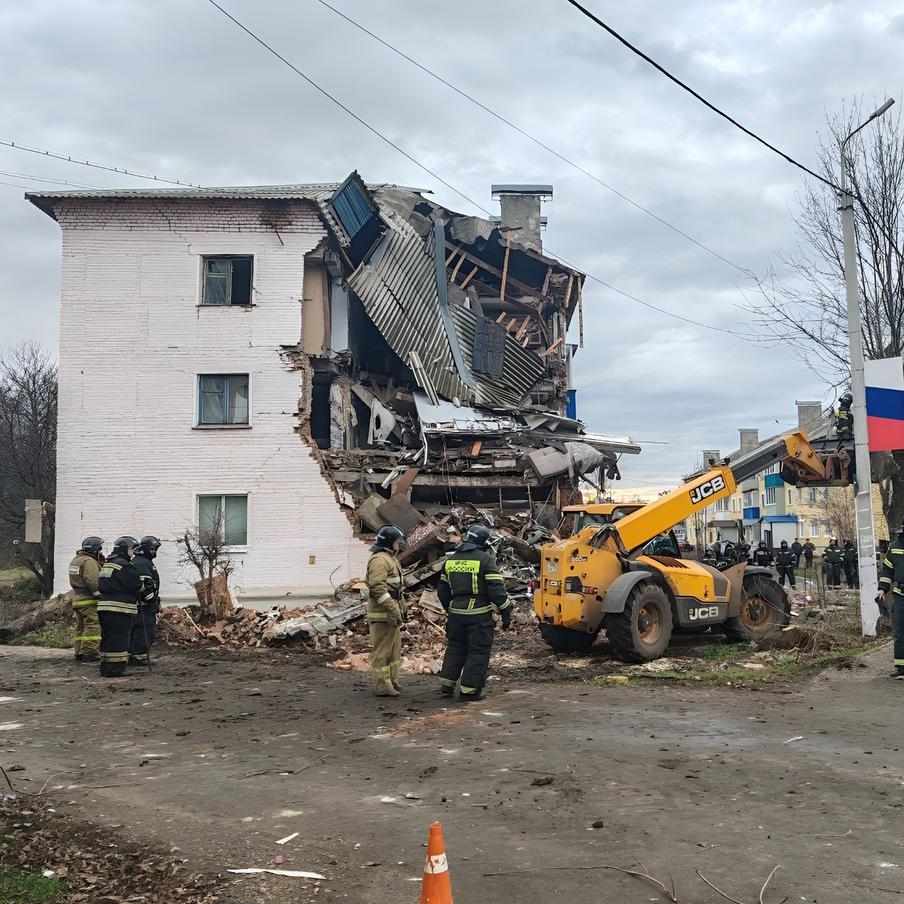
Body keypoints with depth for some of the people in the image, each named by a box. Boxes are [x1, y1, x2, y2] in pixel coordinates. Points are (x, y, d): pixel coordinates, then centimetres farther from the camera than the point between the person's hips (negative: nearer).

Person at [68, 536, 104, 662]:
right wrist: (100, 594, -17)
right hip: (89, 601, -10)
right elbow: (93, 581, -24)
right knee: (93, 627, -8)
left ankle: (79, 653, 18)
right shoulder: (89, 561, -15)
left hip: (77, 599, 10)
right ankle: (89, 654, -11)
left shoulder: (75, 560, 17)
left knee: (81, 627, 14)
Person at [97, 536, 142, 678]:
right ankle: (115, 669, -6)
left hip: (104, 606, 10)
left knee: (108, 638, 14)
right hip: (120, 608, -10)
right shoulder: (124, 565, -14)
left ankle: (106, 668, 20)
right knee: (119, 639, -6)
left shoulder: (107, 564, 18)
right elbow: (136, 585, -14)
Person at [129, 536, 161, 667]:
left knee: (134, 631, 15)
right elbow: (145, 586, -24)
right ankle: (140, 658, -6)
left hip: (135, 604, 11)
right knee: (144, 631, -7)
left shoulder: (134, 561, 19)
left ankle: (131, 656, 20)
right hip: (144, 606, -11)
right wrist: (153, 600, -16)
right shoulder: (143, 564, -16)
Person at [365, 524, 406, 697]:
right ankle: (382, 686, 0)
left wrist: (401, 608, 25)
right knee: (382, 650, -5)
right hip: (382, 613, -11)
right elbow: (378, 586, -25)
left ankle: (392, 681, 28)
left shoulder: (391, 558, 19)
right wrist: (392, 608, -27)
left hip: (392, 611, 11)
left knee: (394, 648, 18)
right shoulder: (379, 559, -16)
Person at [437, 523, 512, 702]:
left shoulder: (451, 560, 10)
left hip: (456, 613, 6)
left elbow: (443, 590, 15)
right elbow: (496, 590, -13)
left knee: (455, 647, 19)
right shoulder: (485, 560, -9)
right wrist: (506, 613, -6)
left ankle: (447, 683, 21)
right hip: (479, 614, -6)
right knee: (478, 651, 3)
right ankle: (469, 689, 5)